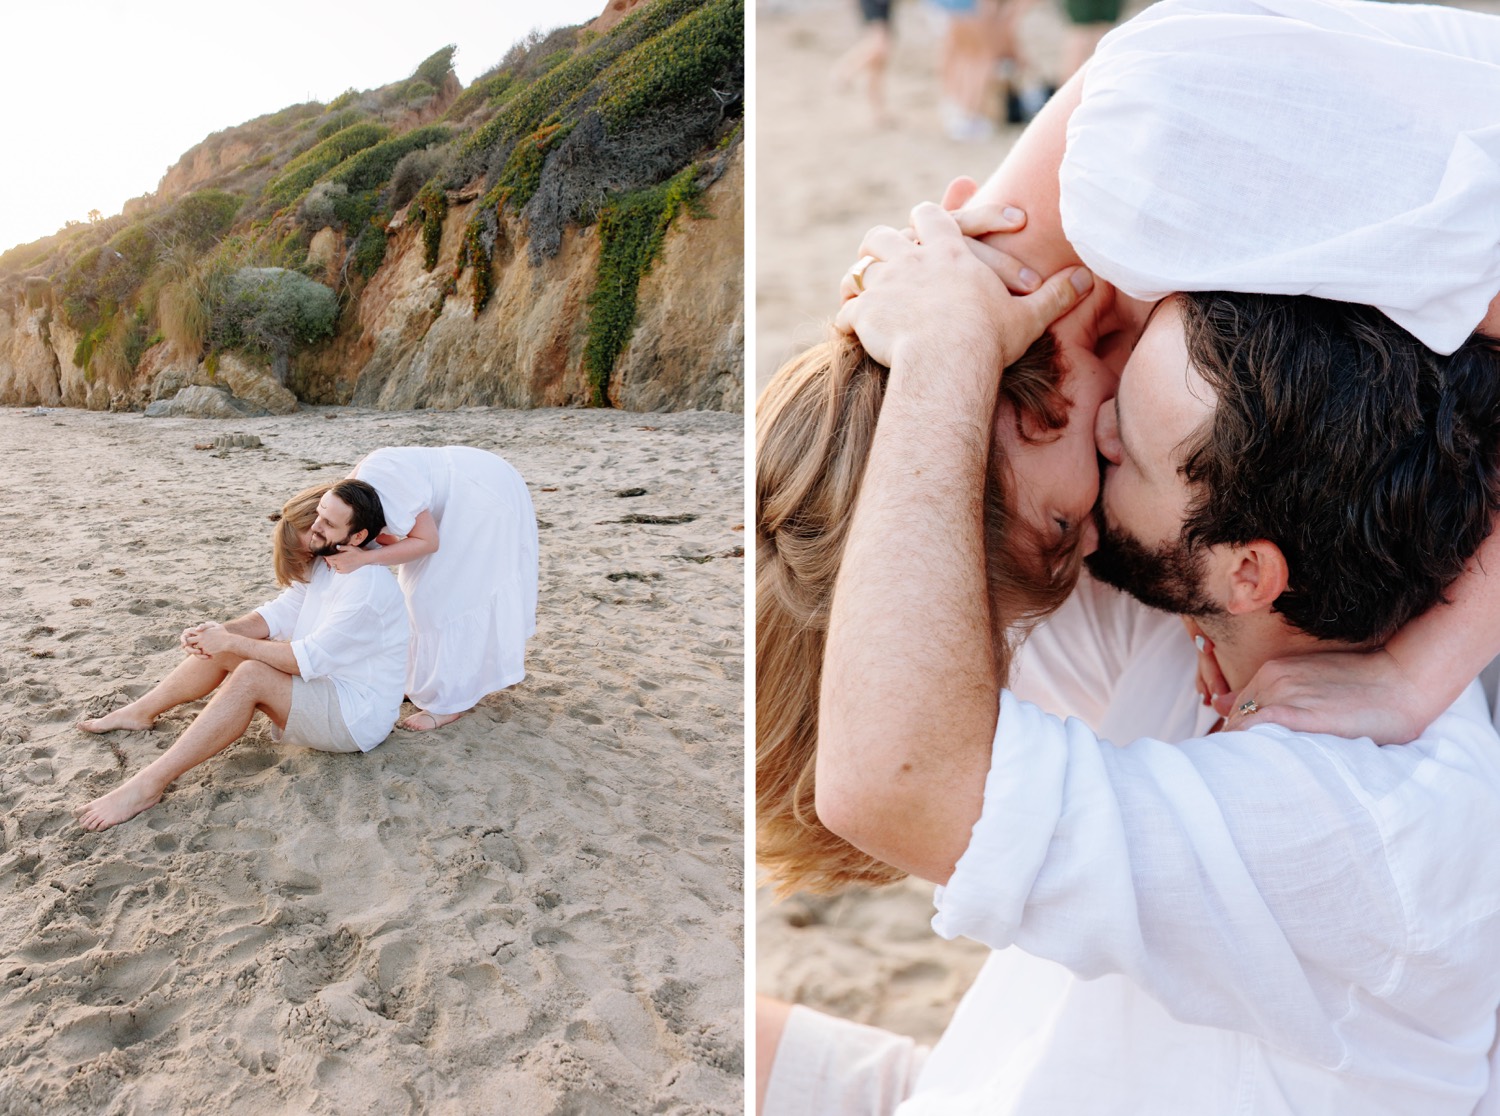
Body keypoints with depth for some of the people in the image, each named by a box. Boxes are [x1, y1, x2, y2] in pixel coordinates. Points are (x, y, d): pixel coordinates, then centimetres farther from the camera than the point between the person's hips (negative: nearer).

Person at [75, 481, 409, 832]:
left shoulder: (367, 584, -27)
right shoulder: (325, 561, 3)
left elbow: (309, 659, -27)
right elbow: (280, 612, 4)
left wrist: (232, 643, -22)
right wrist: (224, 632, -14)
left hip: (358, 715, -9)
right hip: (323, 682, 9)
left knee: (250, 677, -28)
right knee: (222, 648, 2)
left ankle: (148, 785, -27)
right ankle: (140, 713, 19)